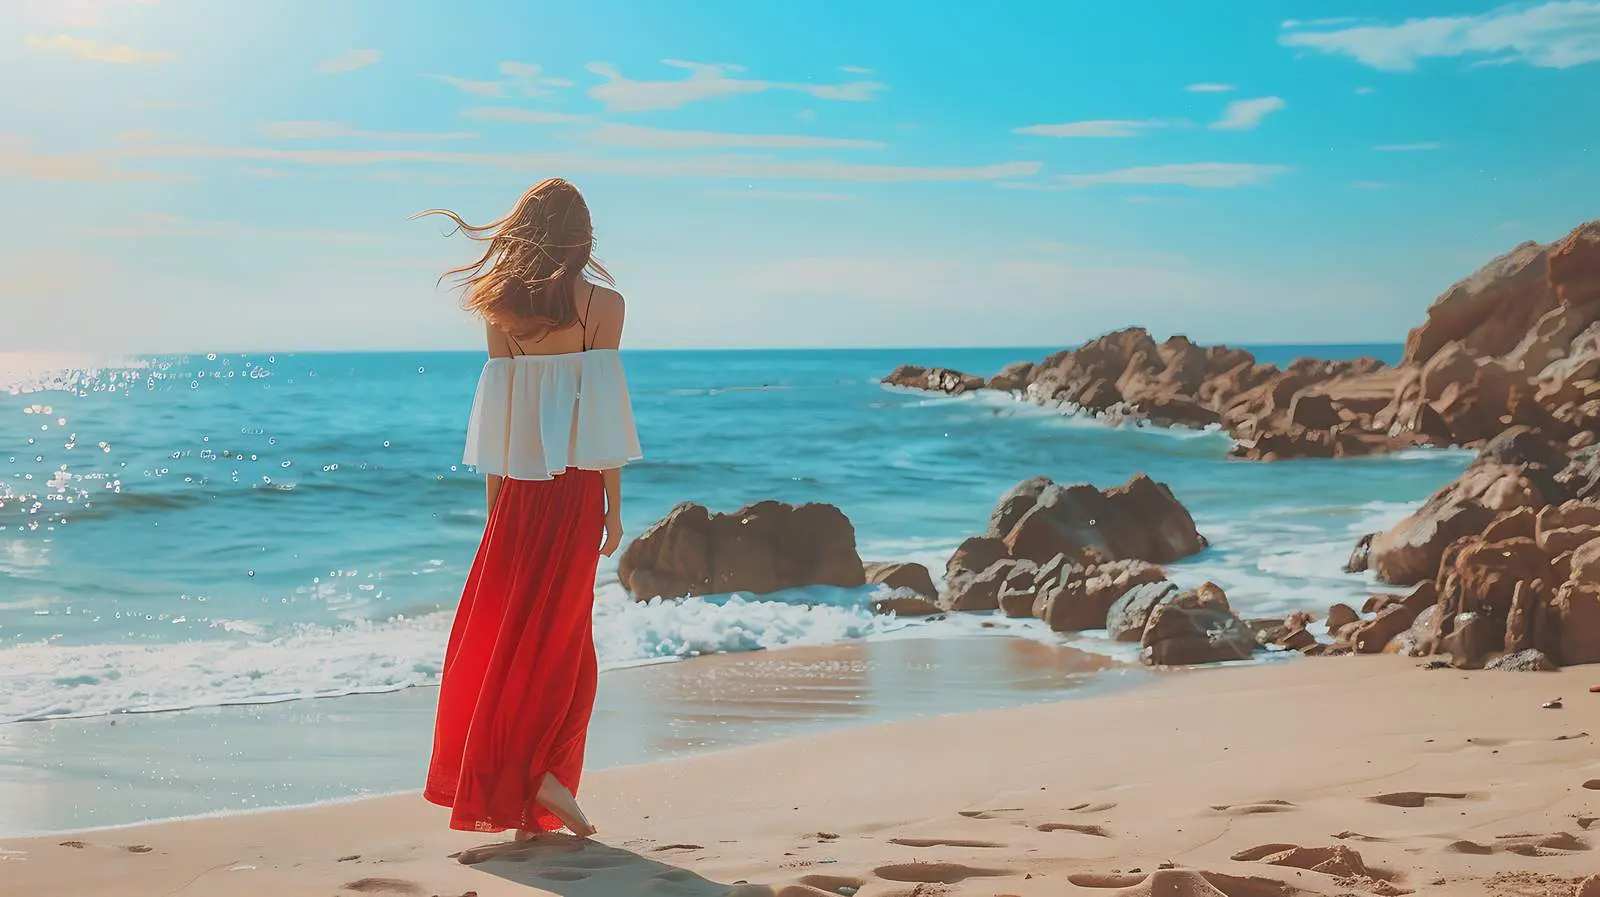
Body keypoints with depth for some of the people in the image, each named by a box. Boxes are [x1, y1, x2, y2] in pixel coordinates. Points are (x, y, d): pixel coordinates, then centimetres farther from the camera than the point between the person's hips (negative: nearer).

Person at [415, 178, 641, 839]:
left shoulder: (501, 304, 4)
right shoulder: (602, 302, -5)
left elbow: (497, 404, 4)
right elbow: (602, 406, -7)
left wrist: (495, 501, 10)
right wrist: (614, 503, -2)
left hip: (519, 485, 3)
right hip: (577, 484, -2)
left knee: (499, 635, 9)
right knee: (561, 638, 6)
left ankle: (503, 793, 11)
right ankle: (545, 774, -6)